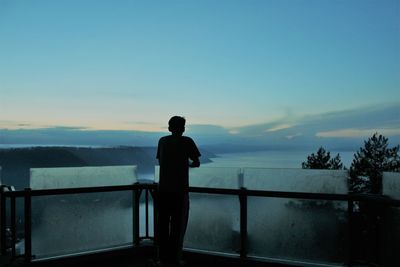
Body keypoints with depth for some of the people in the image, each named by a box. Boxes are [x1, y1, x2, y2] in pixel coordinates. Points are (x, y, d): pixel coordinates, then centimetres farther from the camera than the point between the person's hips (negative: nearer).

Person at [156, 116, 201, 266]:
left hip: (163, 189, 4)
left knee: (163, 224, 10)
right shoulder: (187, 141, -3)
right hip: (180, 190, -4)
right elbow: (197, 163, 3)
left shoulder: (162, 141, 8)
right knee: (178, 225, 3)